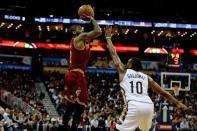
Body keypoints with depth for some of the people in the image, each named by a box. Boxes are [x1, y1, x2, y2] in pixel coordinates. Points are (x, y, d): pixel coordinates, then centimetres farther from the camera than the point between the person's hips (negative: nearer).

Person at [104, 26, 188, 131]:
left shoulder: (124, 72, 18)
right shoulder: (146, 77, 26)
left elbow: (113, 54, 27)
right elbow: (163, 92, 23)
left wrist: (108, 37, 36)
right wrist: (177, 103, 26)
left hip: (134, 105, -5)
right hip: (149, 106, 5)